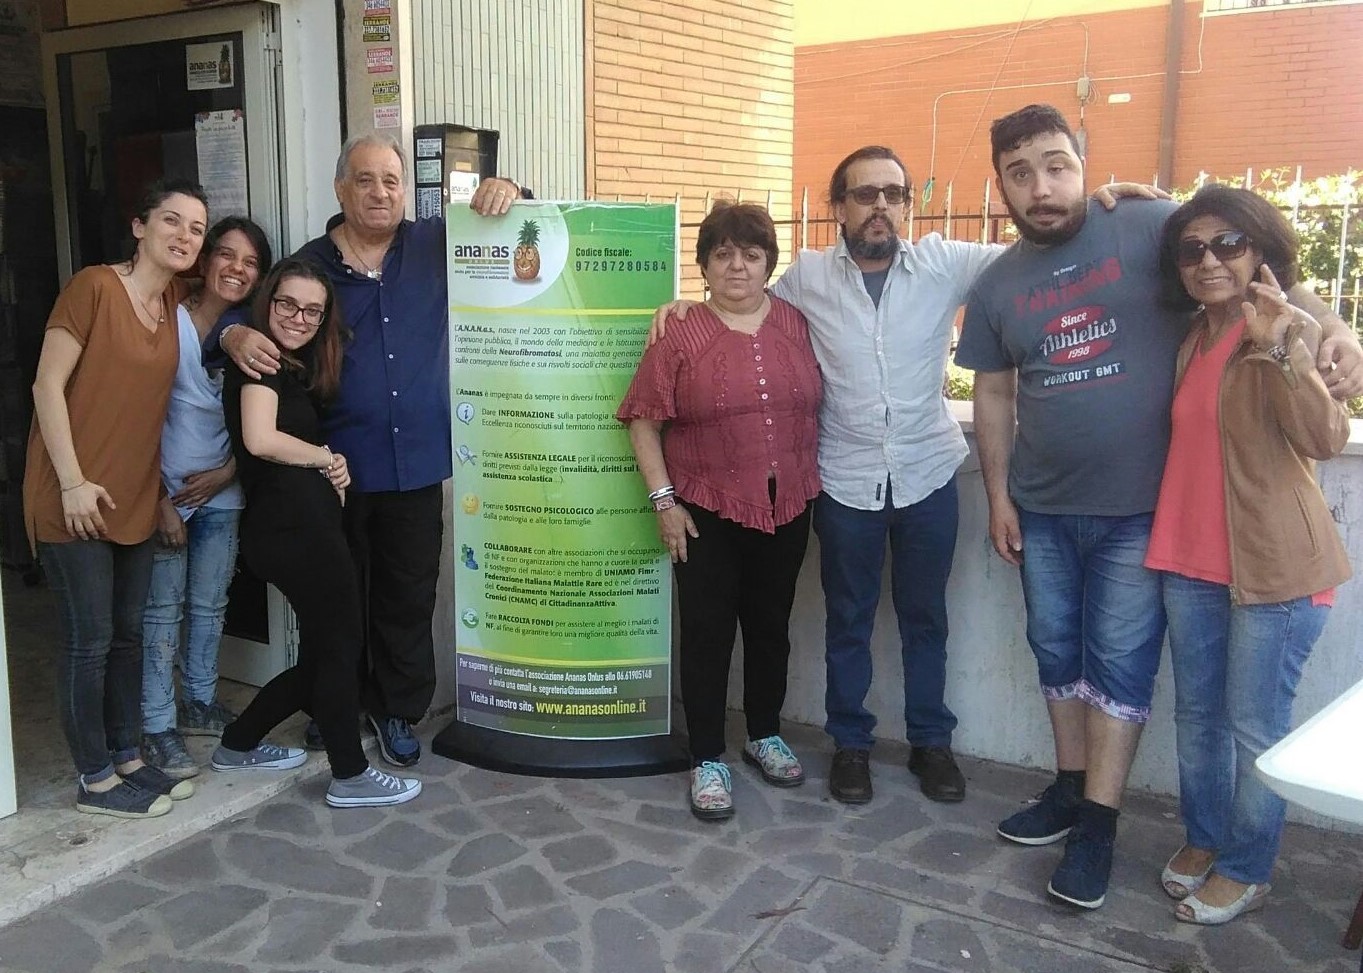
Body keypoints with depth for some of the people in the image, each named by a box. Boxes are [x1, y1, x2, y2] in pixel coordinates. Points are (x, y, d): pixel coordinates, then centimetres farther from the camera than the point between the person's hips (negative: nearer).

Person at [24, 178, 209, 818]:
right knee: (89, 642, 1)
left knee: (127, 634, 15)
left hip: (135, 497, 7)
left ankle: (127, 759, 28)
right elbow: (48, 385, -13)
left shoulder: (176, 300, 6)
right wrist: (73, 482, -17)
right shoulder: (94, 286, -12)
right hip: (77, 498, -7)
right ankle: (95, 781, 14)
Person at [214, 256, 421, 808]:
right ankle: (350, 778, 12)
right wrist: (326, 457, -5)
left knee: (322, 654, 16)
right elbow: (261, 440, -20)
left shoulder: (297, 369, 21)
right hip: (294, 525, -9)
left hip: (297, 527, 9)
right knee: (341, 644, 0)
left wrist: (331, 473, 1)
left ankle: (238, 745, 30)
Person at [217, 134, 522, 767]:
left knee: (408, 596, 11)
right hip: (337, 463, -1)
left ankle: (397, 710, 28)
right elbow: (252, 319, 6)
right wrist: (235, 335, -18)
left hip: (417, 461, 1)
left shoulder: (436, 246, 4)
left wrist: (505, 193, -11)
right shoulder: (309, 264, 1)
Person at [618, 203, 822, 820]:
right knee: (708, 634, 3)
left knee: (770, 626, 16)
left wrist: (812, 480, 6)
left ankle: (765, 735, 35)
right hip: (709, 512, -3)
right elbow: (643, 421, -6)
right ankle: (707, 760, 16)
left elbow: (816, 407, 10)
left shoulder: (797, 326, 3)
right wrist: (663, 499, -10)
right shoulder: (681, 337, -6)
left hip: (788, 508, 3)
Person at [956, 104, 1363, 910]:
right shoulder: (998, 285, 5)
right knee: (1058, 652, 14)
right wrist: (998, 497, 8)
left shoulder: (1149, 230, -8)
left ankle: (1098, 823, 12)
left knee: (1120, 662, 2)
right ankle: (1072, 789, 31)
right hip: (1043, 508, 5)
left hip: (1140, 508, -4)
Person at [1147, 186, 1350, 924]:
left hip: (1274, 566, -6)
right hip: (1191, 561, 7)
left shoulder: (1293, 332, -10)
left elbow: (1327, 438, -25)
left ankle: (1246, 869, 21)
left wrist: (1277, 346, -36)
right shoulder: (1191, 339, 10)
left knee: (1255, 726, 3)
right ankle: (1202, 838, 35)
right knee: (1197, 714, 17)